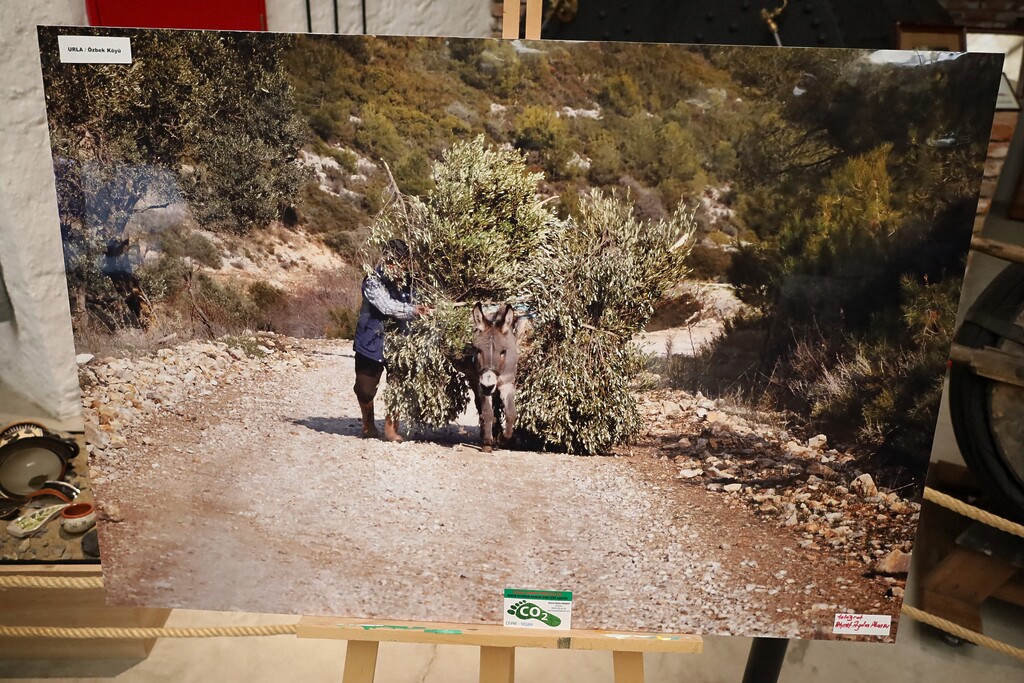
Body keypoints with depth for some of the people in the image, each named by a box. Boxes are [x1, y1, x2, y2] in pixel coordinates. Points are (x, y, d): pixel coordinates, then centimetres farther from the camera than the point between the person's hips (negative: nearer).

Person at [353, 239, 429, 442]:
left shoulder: (406, 280, -1)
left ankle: (391, 427, 13)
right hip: (372, 342, -3)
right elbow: (387, 306, -30)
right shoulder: (372, 282, -16)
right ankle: (368, 424, 33)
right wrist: (414, 310, -40)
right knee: (366, 388, 7)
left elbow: (408, 306, 5)